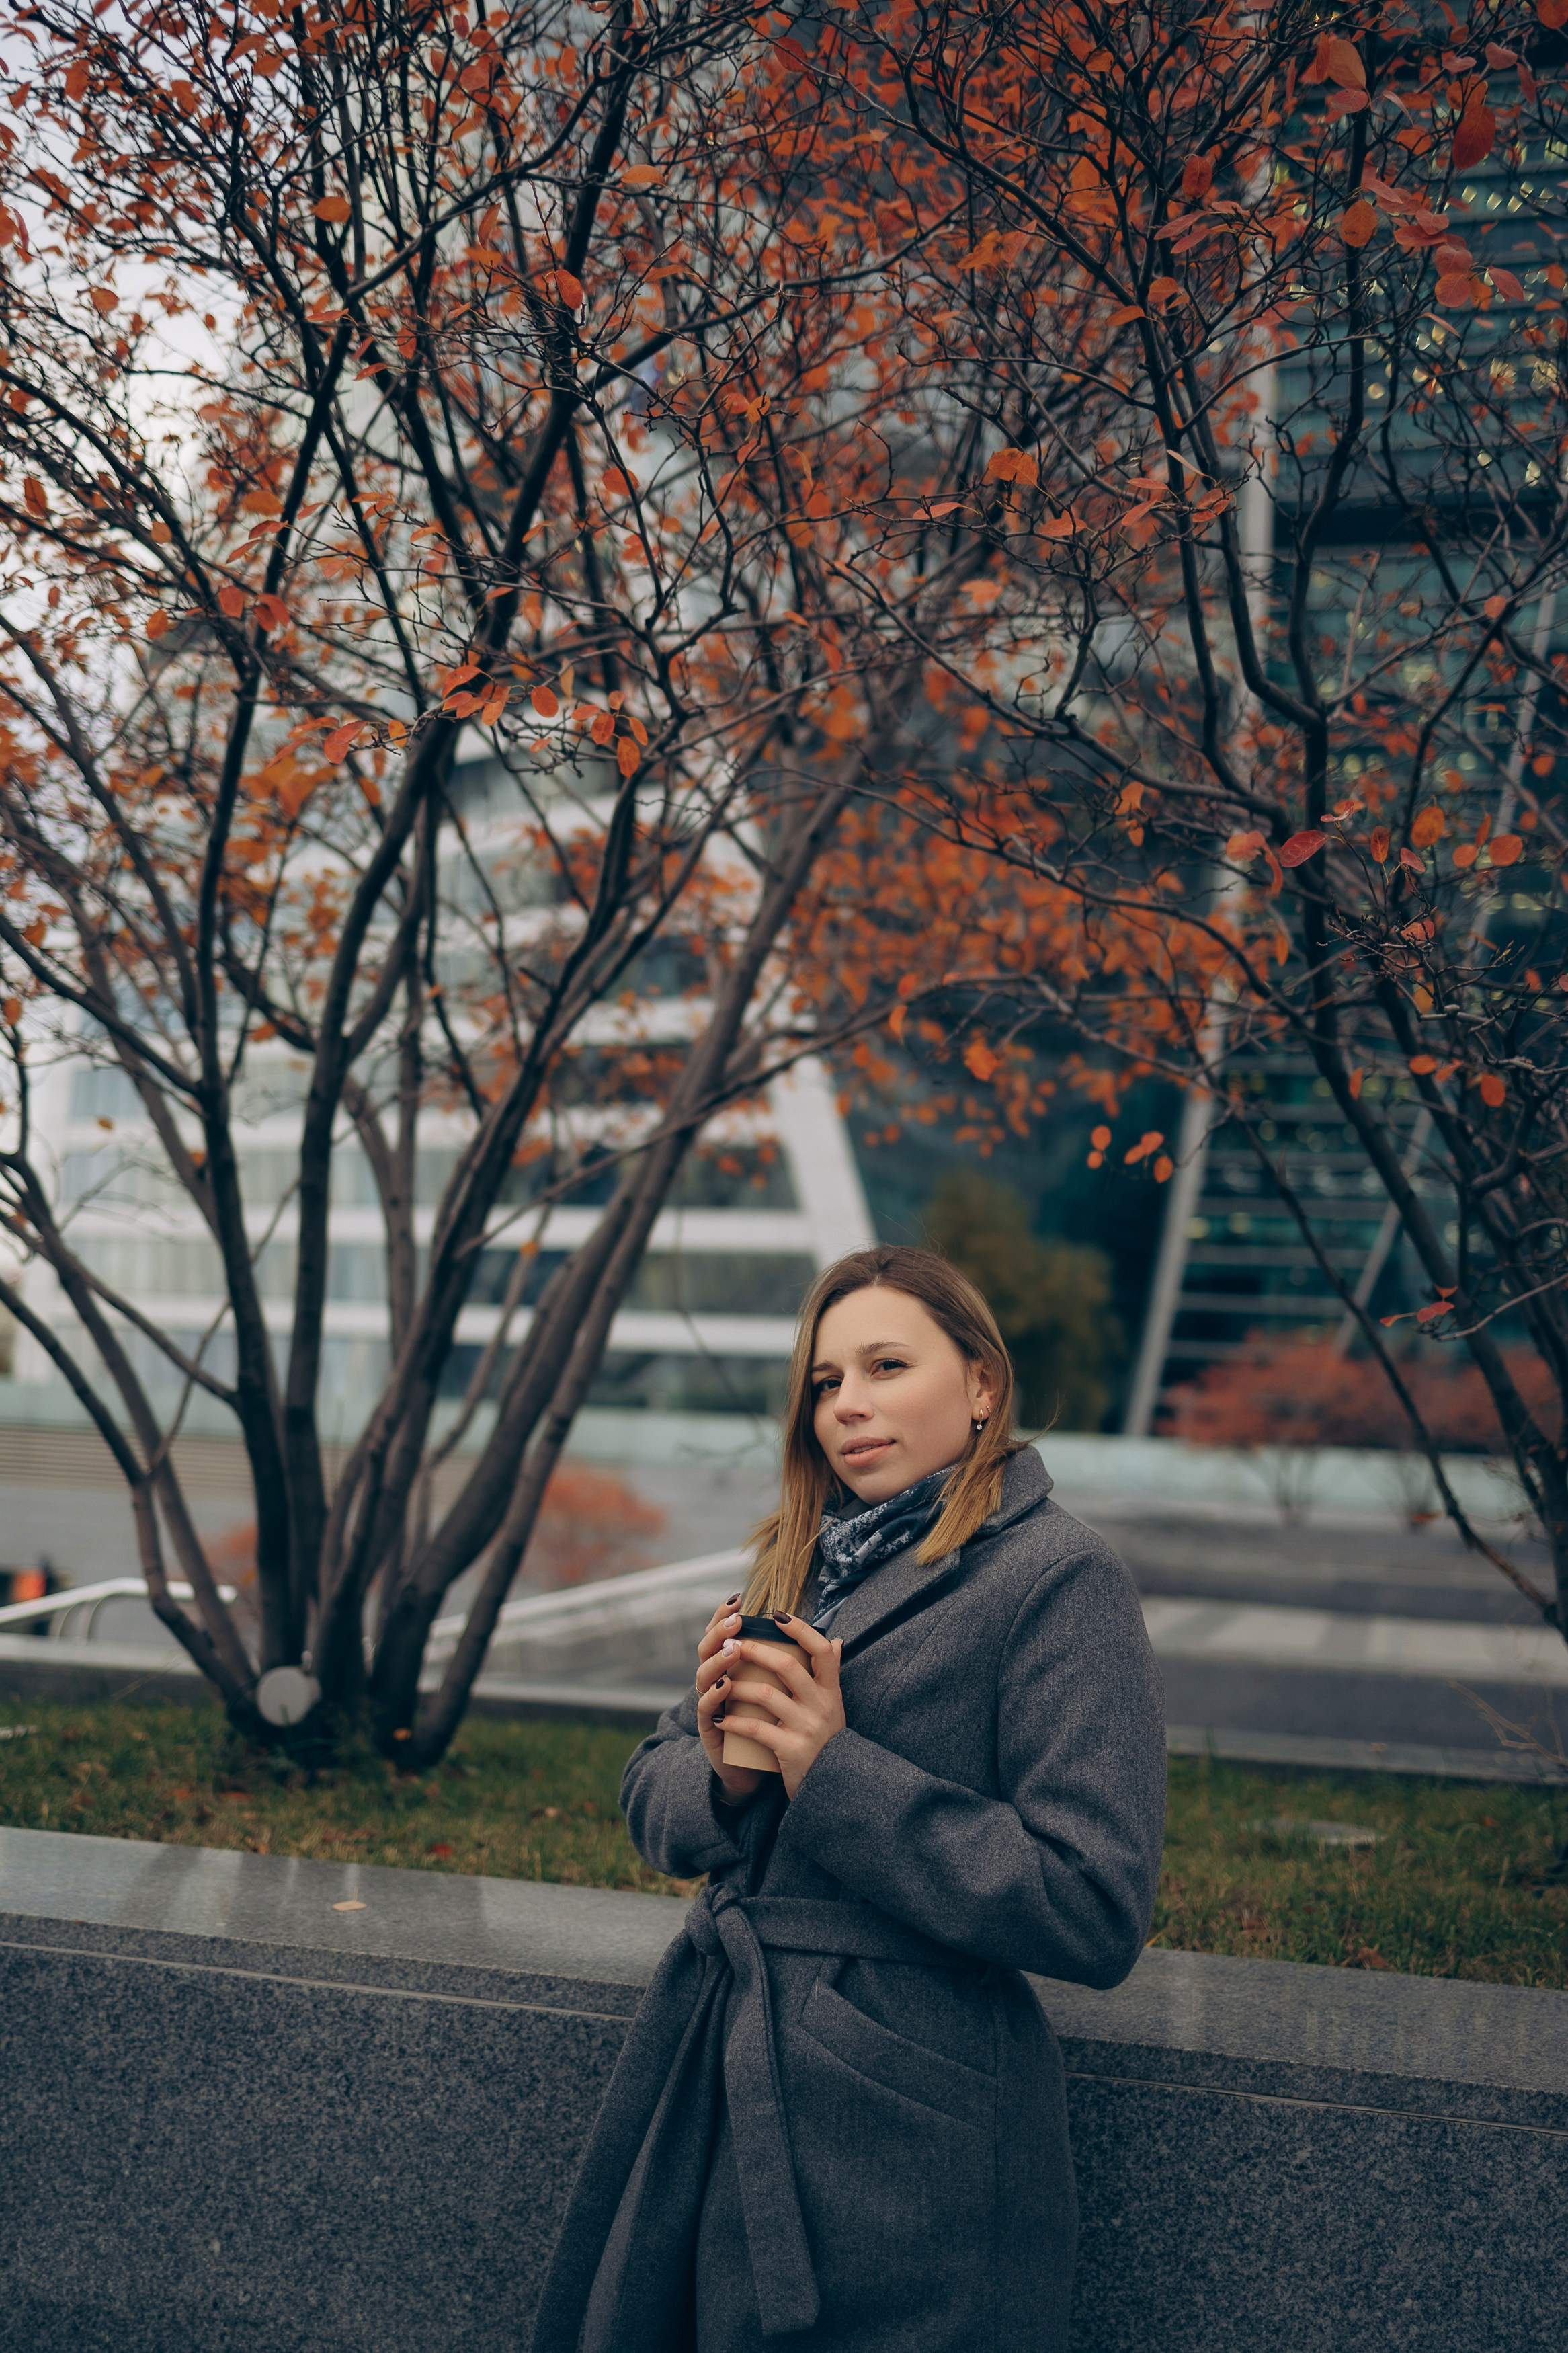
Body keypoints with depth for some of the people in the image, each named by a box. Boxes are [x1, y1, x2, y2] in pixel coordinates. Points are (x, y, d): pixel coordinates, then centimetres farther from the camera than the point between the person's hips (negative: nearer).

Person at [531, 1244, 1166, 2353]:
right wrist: (721, 1773, -11)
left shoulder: (1059, 1578, -11)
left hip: (899, 2133, -7)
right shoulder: (803, 1564, 12)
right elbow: (651, 1793, 13)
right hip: (709, 2080, 7)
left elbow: (1096, 1909, -18)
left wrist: (839, 1772, -20)